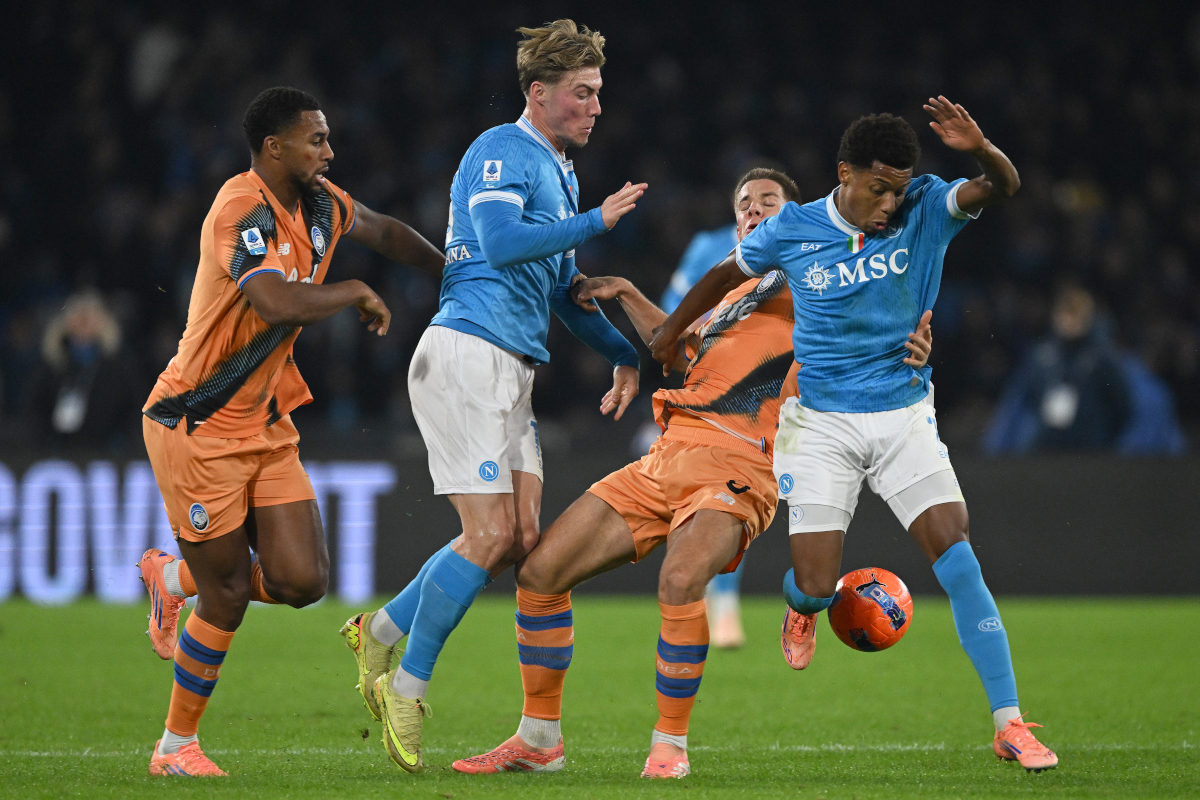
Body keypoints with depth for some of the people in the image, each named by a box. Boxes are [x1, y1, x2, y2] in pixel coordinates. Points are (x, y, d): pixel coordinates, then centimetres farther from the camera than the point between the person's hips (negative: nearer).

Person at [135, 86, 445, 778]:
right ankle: (177, 746, 16)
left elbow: (384, 231, 27)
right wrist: (357, 293, -21)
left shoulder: (319, 203, 4)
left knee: (302, 581, -2)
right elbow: (279, 303, -37)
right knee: (229, 595, -3)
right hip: (198, 427, -7)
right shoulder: (242, 210, -22)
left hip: (266, 423, 8)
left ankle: (175, 577, 26)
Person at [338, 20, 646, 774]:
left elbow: (561, 287, 33)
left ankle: (381, 630, 16)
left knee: (522, 537, 2)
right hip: (468, 352, -9)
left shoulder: (559, 173, 23)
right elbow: (500, 242, -23)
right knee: (491, 536, -13)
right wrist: (595, 222, -17)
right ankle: (407, 688, -1)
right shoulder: (502, 152, -7)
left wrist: (625, 353, 30)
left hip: (513, 368, 9)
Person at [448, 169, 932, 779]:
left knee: (680, 580, -35)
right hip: (668, 454, 7)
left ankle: (670, 744, -18)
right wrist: (628, 296, 37)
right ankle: (539, 739, 10)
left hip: (737, 466, -7)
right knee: (539, 572, -2)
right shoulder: (737, 290, 29)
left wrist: (911, 354, -20)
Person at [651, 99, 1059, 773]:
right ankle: (803, 606, 35)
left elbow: (1003, 187, -23)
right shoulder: (793, 231, -5)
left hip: (905, 415, 0)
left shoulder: (926, 211, -7)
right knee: (817, 585, -7)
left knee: (959, 559, -15)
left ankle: (1009, 722, -12)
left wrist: (980, 150, -45)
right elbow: (728, 273, 14)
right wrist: (672, 331, 26)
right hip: (821, 421, 0)